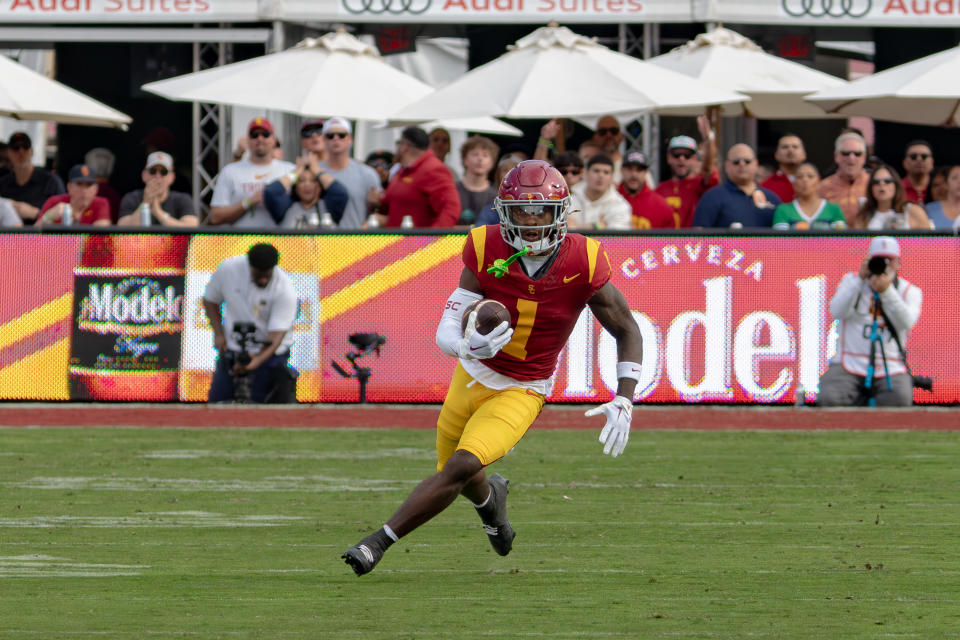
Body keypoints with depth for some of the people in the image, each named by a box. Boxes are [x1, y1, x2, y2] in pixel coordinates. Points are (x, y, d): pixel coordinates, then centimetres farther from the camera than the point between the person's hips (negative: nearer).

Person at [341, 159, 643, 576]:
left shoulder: (582, 265, -18)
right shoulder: (488, 252, -16)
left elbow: (627, 331, -4)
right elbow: (446, 333, -18)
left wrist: (624, 403, -14)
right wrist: (470, 347, -42)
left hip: (521, 393, -3)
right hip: (473, 376, 3)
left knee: (461, 467, -22)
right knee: (457, 474, 19)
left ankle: (379, 541, -15)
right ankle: (490, 495, 55)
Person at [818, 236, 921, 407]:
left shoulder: (910, 291, 8)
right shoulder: (851, 281, 11)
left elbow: (906, 322, -13)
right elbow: (837, 312, -8)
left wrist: (886, 290, -27)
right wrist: (860, 279, -17)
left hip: (890, 370, 0)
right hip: (849, 367, 0)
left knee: (900, 399, -32)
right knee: (829, 399, -28)